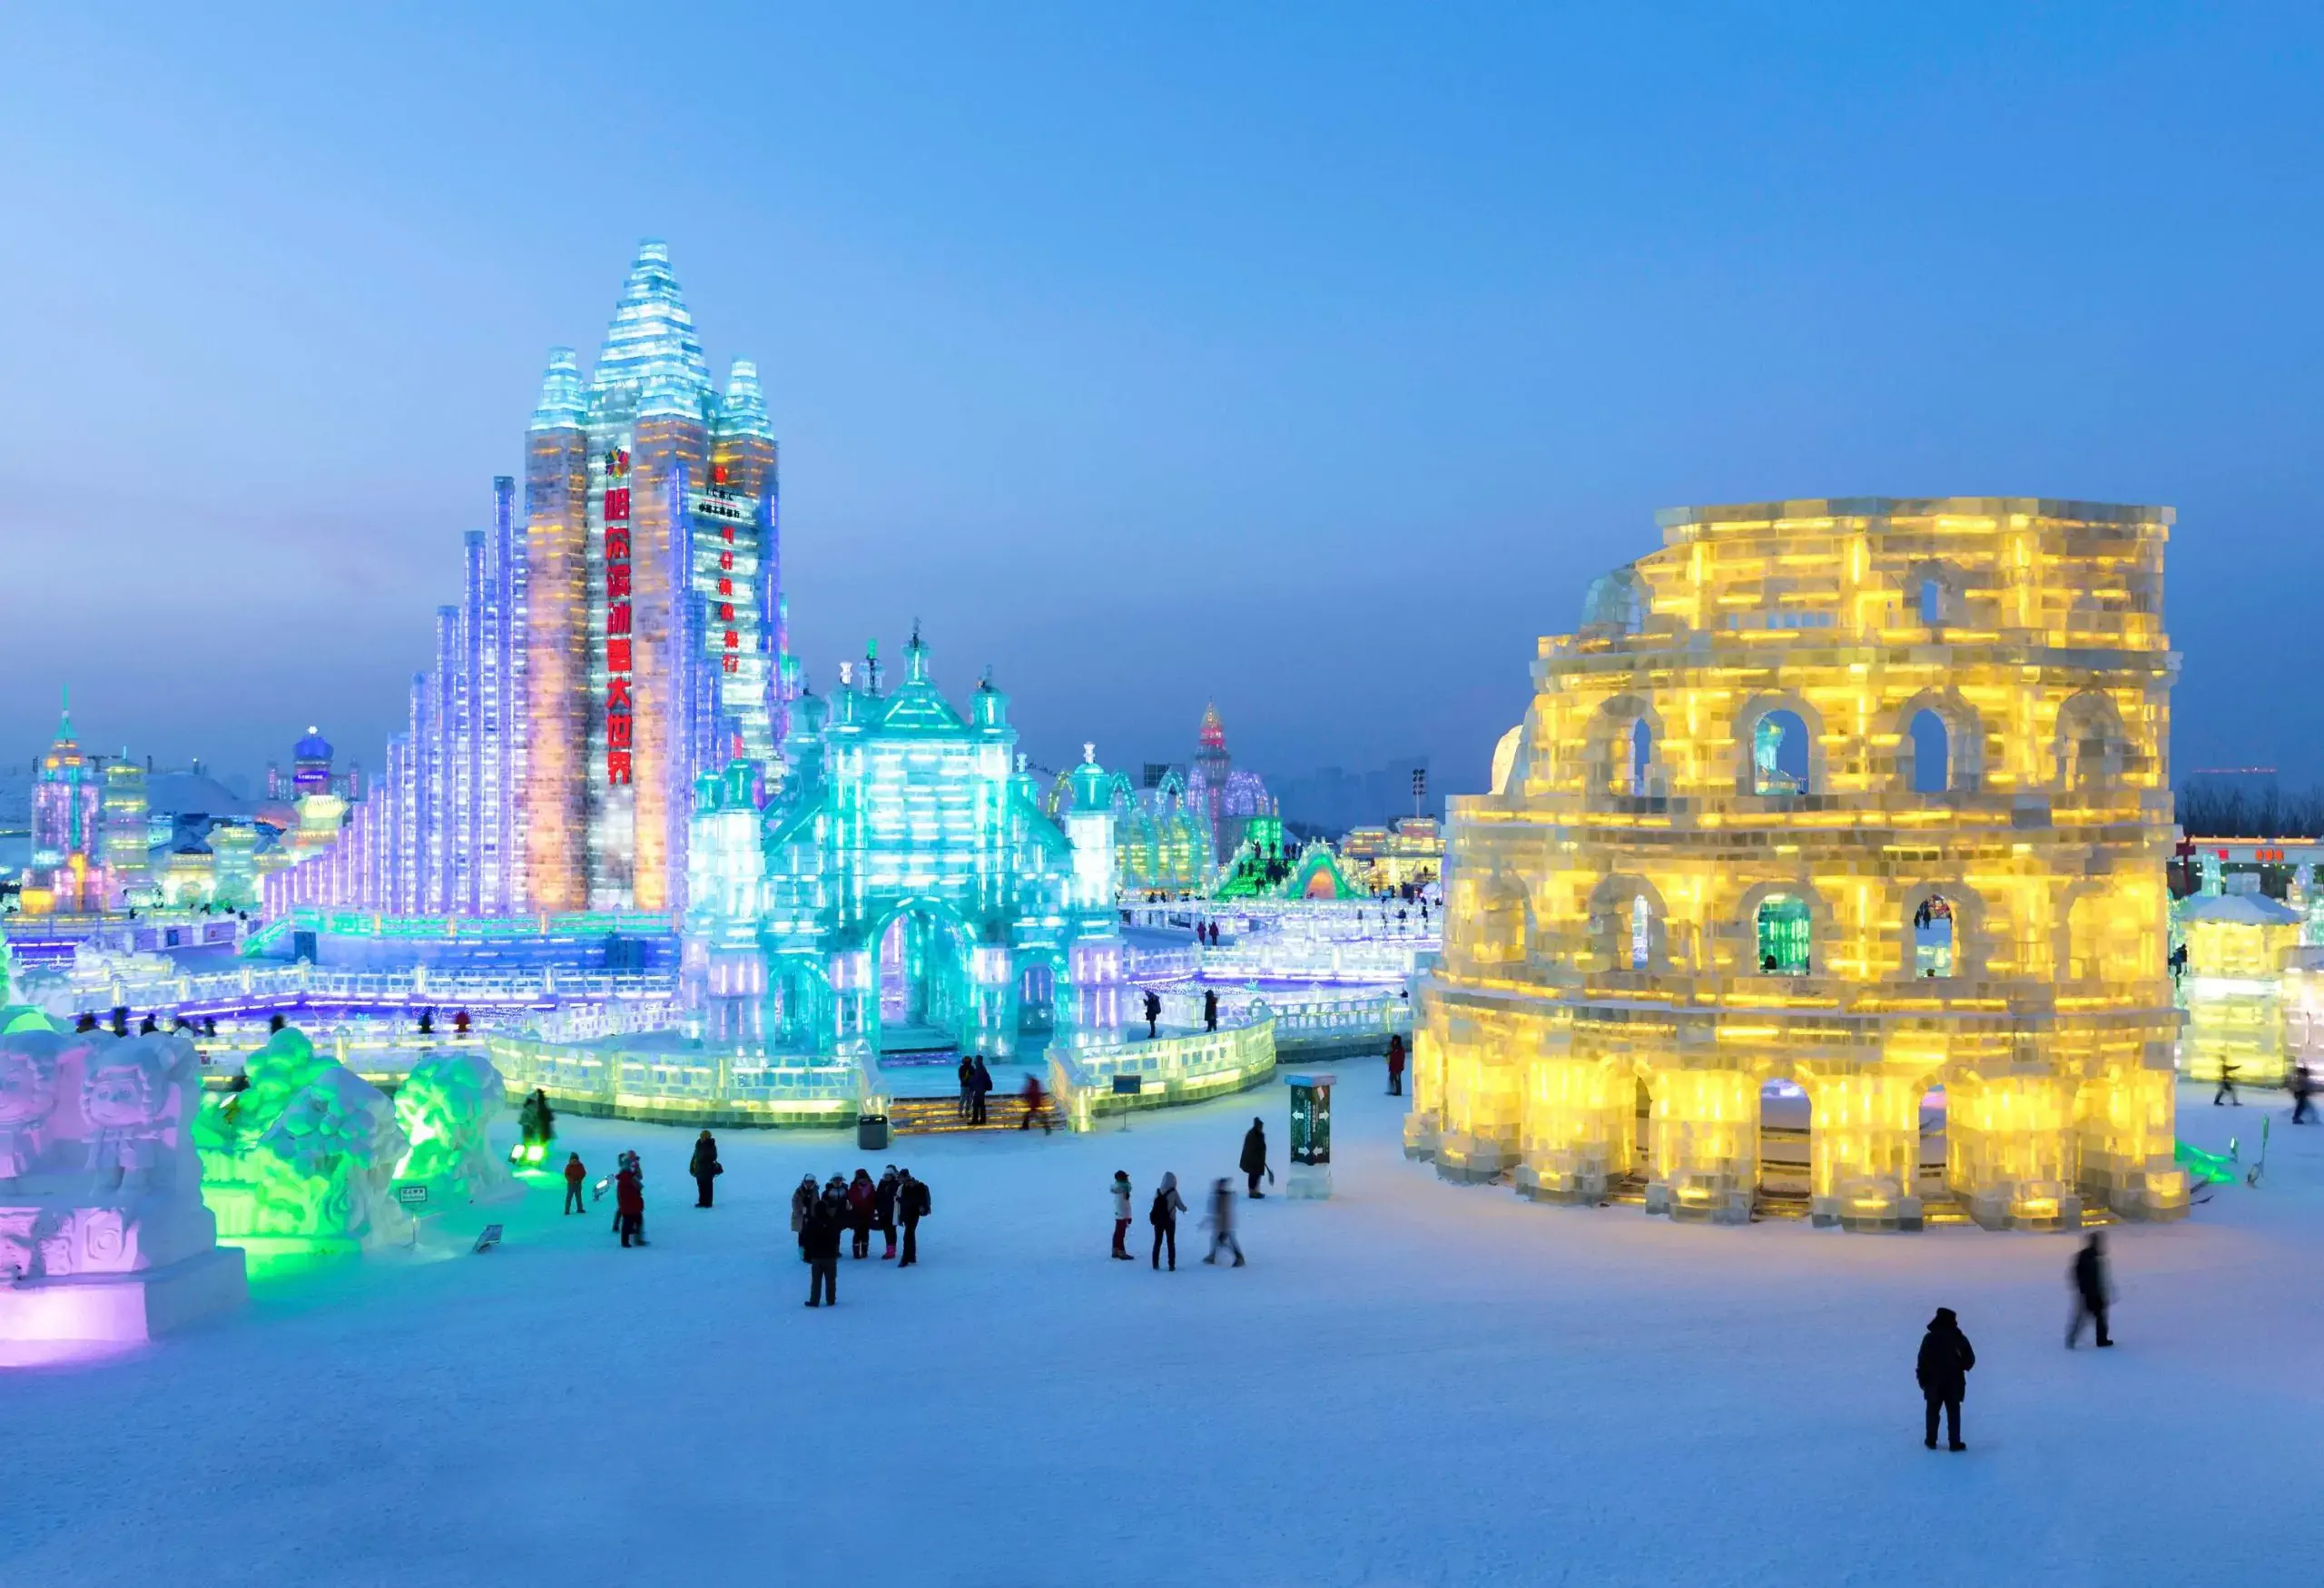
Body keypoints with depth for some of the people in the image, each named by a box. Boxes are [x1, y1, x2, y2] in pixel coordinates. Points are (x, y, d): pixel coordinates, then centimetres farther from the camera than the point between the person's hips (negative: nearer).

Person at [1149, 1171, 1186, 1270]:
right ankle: (1172, 1265, 5)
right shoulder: (1173, 1192, -10)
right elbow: (1180, 1206, -4)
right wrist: (1185, 1209, 17)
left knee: (1158, 1241, 13)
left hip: (1158, 1220, 2)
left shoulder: (1158, 1192, -1)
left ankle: (1155, 1264, 13)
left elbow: (1155, 1205, 0)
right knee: (1171, 1242, 8)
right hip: (1169, 1220, -2)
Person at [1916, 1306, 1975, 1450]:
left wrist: (1922, 1379, 2)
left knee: (1933, 1412, 11)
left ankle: (1931, 1441, 16)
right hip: (1954, 1383, 0)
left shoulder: (1929, 1338, -10)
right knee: (1953, 1413, 6)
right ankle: (1955, 1443, 5)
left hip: (1934, 1383, 0)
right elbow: (1970, 1360, 1)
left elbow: (1922, 1361, -9)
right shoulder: (1960, 1339, -6)